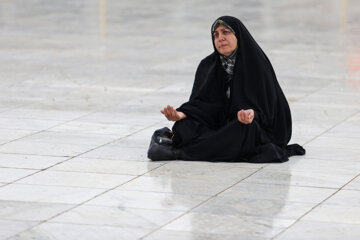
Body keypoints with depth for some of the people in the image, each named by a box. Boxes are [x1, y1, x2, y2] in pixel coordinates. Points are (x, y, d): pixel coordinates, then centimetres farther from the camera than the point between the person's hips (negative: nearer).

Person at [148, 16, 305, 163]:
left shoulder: (257, 64, -10)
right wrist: (182, 114, -21)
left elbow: (264, 108, -13)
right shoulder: (208, 66, 5)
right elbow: (200, 103, 0)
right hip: (223, 125, 5)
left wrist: (252, 114, -37)